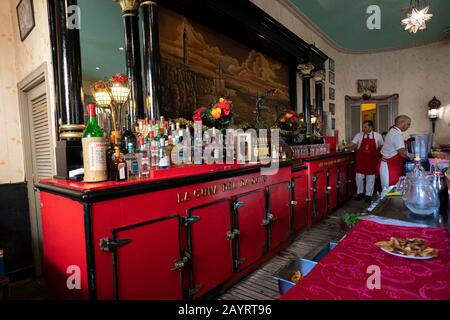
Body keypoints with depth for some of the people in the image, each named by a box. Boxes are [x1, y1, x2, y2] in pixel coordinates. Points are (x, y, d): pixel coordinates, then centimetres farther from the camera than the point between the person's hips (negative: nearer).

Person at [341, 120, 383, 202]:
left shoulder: (377, 136, 1)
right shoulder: (359, 135, -1)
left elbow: (382, 146, 13)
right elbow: (352, 144, -11)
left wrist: (378, 155, 10)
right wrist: (344, 146, -28)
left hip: (372, 160, 0)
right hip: (361, 160, 0)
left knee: (370, 178, 7)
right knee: (359, 176, 1)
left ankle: (368, 195, 21)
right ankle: (360, 193, 20)